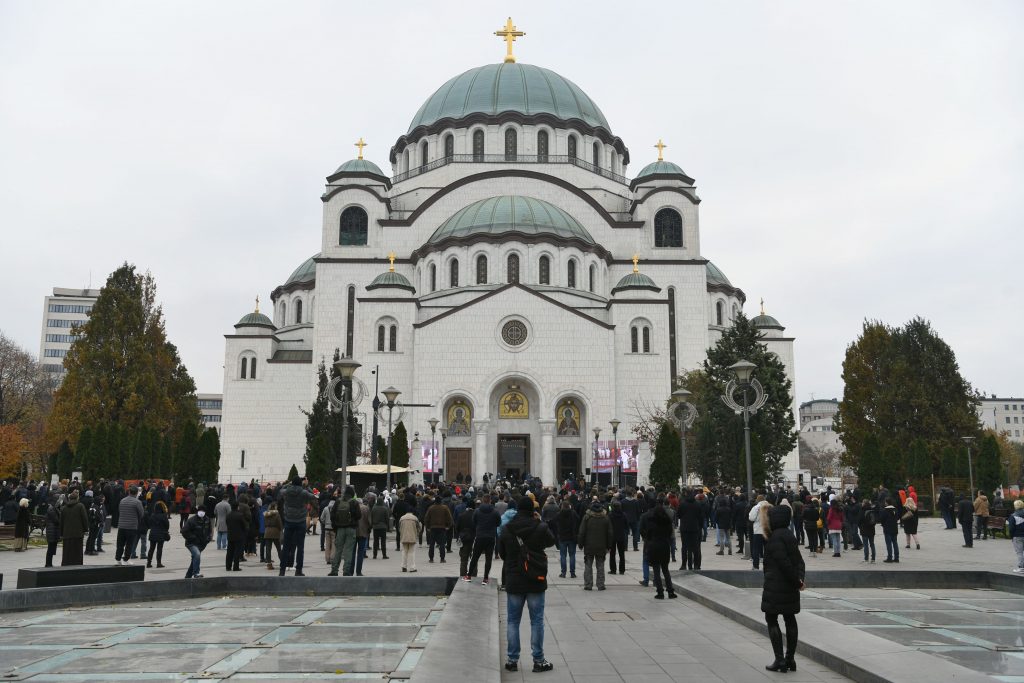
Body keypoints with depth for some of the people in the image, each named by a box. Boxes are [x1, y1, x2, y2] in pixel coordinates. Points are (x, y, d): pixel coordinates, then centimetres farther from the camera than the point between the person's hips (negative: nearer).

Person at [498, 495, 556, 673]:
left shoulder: (506, 529, -6)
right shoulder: (540, 528, -13)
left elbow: (502, 552, 7)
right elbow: (551, 541, 8)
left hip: (513, 581, 2)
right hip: (536, 580, -2)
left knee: (513, 620, 11)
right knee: (537, 621, 7)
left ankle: (512, 660, 14)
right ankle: (538, 660, 11)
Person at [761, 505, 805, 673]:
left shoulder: (775, 537, -17)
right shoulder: (789, 535, 12)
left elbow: (784, 563, -21)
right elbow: (799, 560, 10)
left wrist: (796, 581, -12)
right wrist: (800, 578, -2)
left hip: (775, 586, -9)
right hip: (790, 587, 9)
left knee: (771, 620, 0)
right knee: (790, 619, 12)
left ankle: (779, 660, -2)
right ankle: (790, 659, 18)